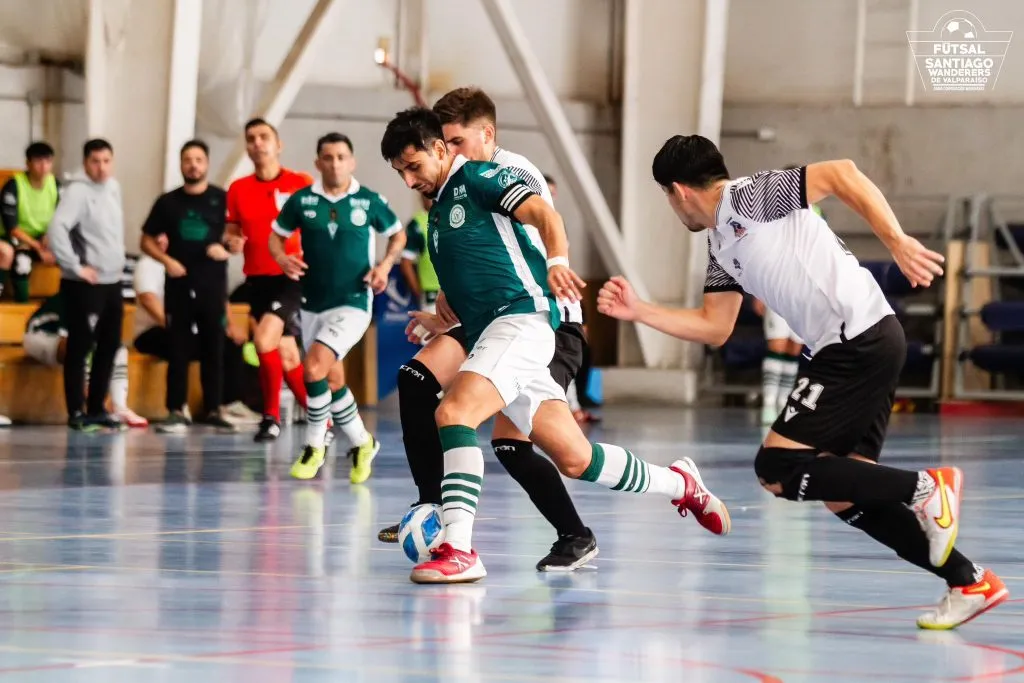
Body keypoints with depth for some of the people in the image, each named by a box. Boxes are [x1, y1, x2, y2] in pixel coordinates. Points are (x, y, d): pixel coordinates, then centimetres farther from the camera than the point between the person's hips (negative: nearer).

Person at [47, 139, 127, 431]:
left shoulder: (114, 187, 10)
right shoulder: (77, 191, -15)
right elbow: (57, 229, -27)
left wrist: (119, 259, 14)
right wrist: (75, 267, -24)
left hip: (113, 282, 8)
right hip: (84, 285, -8)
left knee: (109, 346, 12)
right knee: (80, 348, -3)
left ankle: (96, 409, 21)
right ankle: (76, 412, 2)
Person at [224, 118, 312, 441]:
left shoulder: (301, 184, -3)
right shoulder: (238, 189, 7)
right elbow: (231, 233, 15)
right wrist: (231, 242, -7)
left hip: (293, 278, -5)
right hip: (258, 279, 5)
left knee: (264, 340, -21)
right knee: (286, 353, 6)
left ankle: (272, 416, -5)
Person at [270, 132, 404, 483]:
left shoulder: (369, 201, -5)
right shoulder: (301, 200, -1)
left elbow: (398, 234, 10)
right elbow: (277, 236, 9)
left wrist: (385, 264, -7)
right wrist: (282, 258, -12)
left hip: (352, 303, -4)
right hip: (313, 304, 4)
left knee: (315, 365, -21)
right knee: (332, 380, 12)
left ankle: (314, 446, -4)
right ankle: (362, 443, 34)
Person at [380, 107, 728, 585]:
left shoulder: (477, 178, 0)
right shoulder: (437, 213, 25)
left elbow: (544, 214, -15)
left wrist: (557, 261, -34)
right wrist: (438, 321, 14)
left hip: (522, 318, -9)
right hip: (487, 335, 9)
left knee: (454, 412, -29)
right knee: (575, 459, 9)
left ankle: (459, 549, -34)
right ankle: (680, 484, 29)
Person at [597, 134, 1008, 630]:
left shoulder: (749, 197, -7)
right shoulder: (720, 245, 21)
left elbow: (841, 173, -17)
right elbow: (713, 327, 26)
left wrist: (898, 243, -23)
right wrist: (637, 311, 21)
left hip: (861, 341, -10)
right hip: (855, 348, 10)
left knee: (777, 469, -10)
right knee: (843, 493, 7)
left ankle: (924, 487, -9)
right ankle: (970, 583, 9)